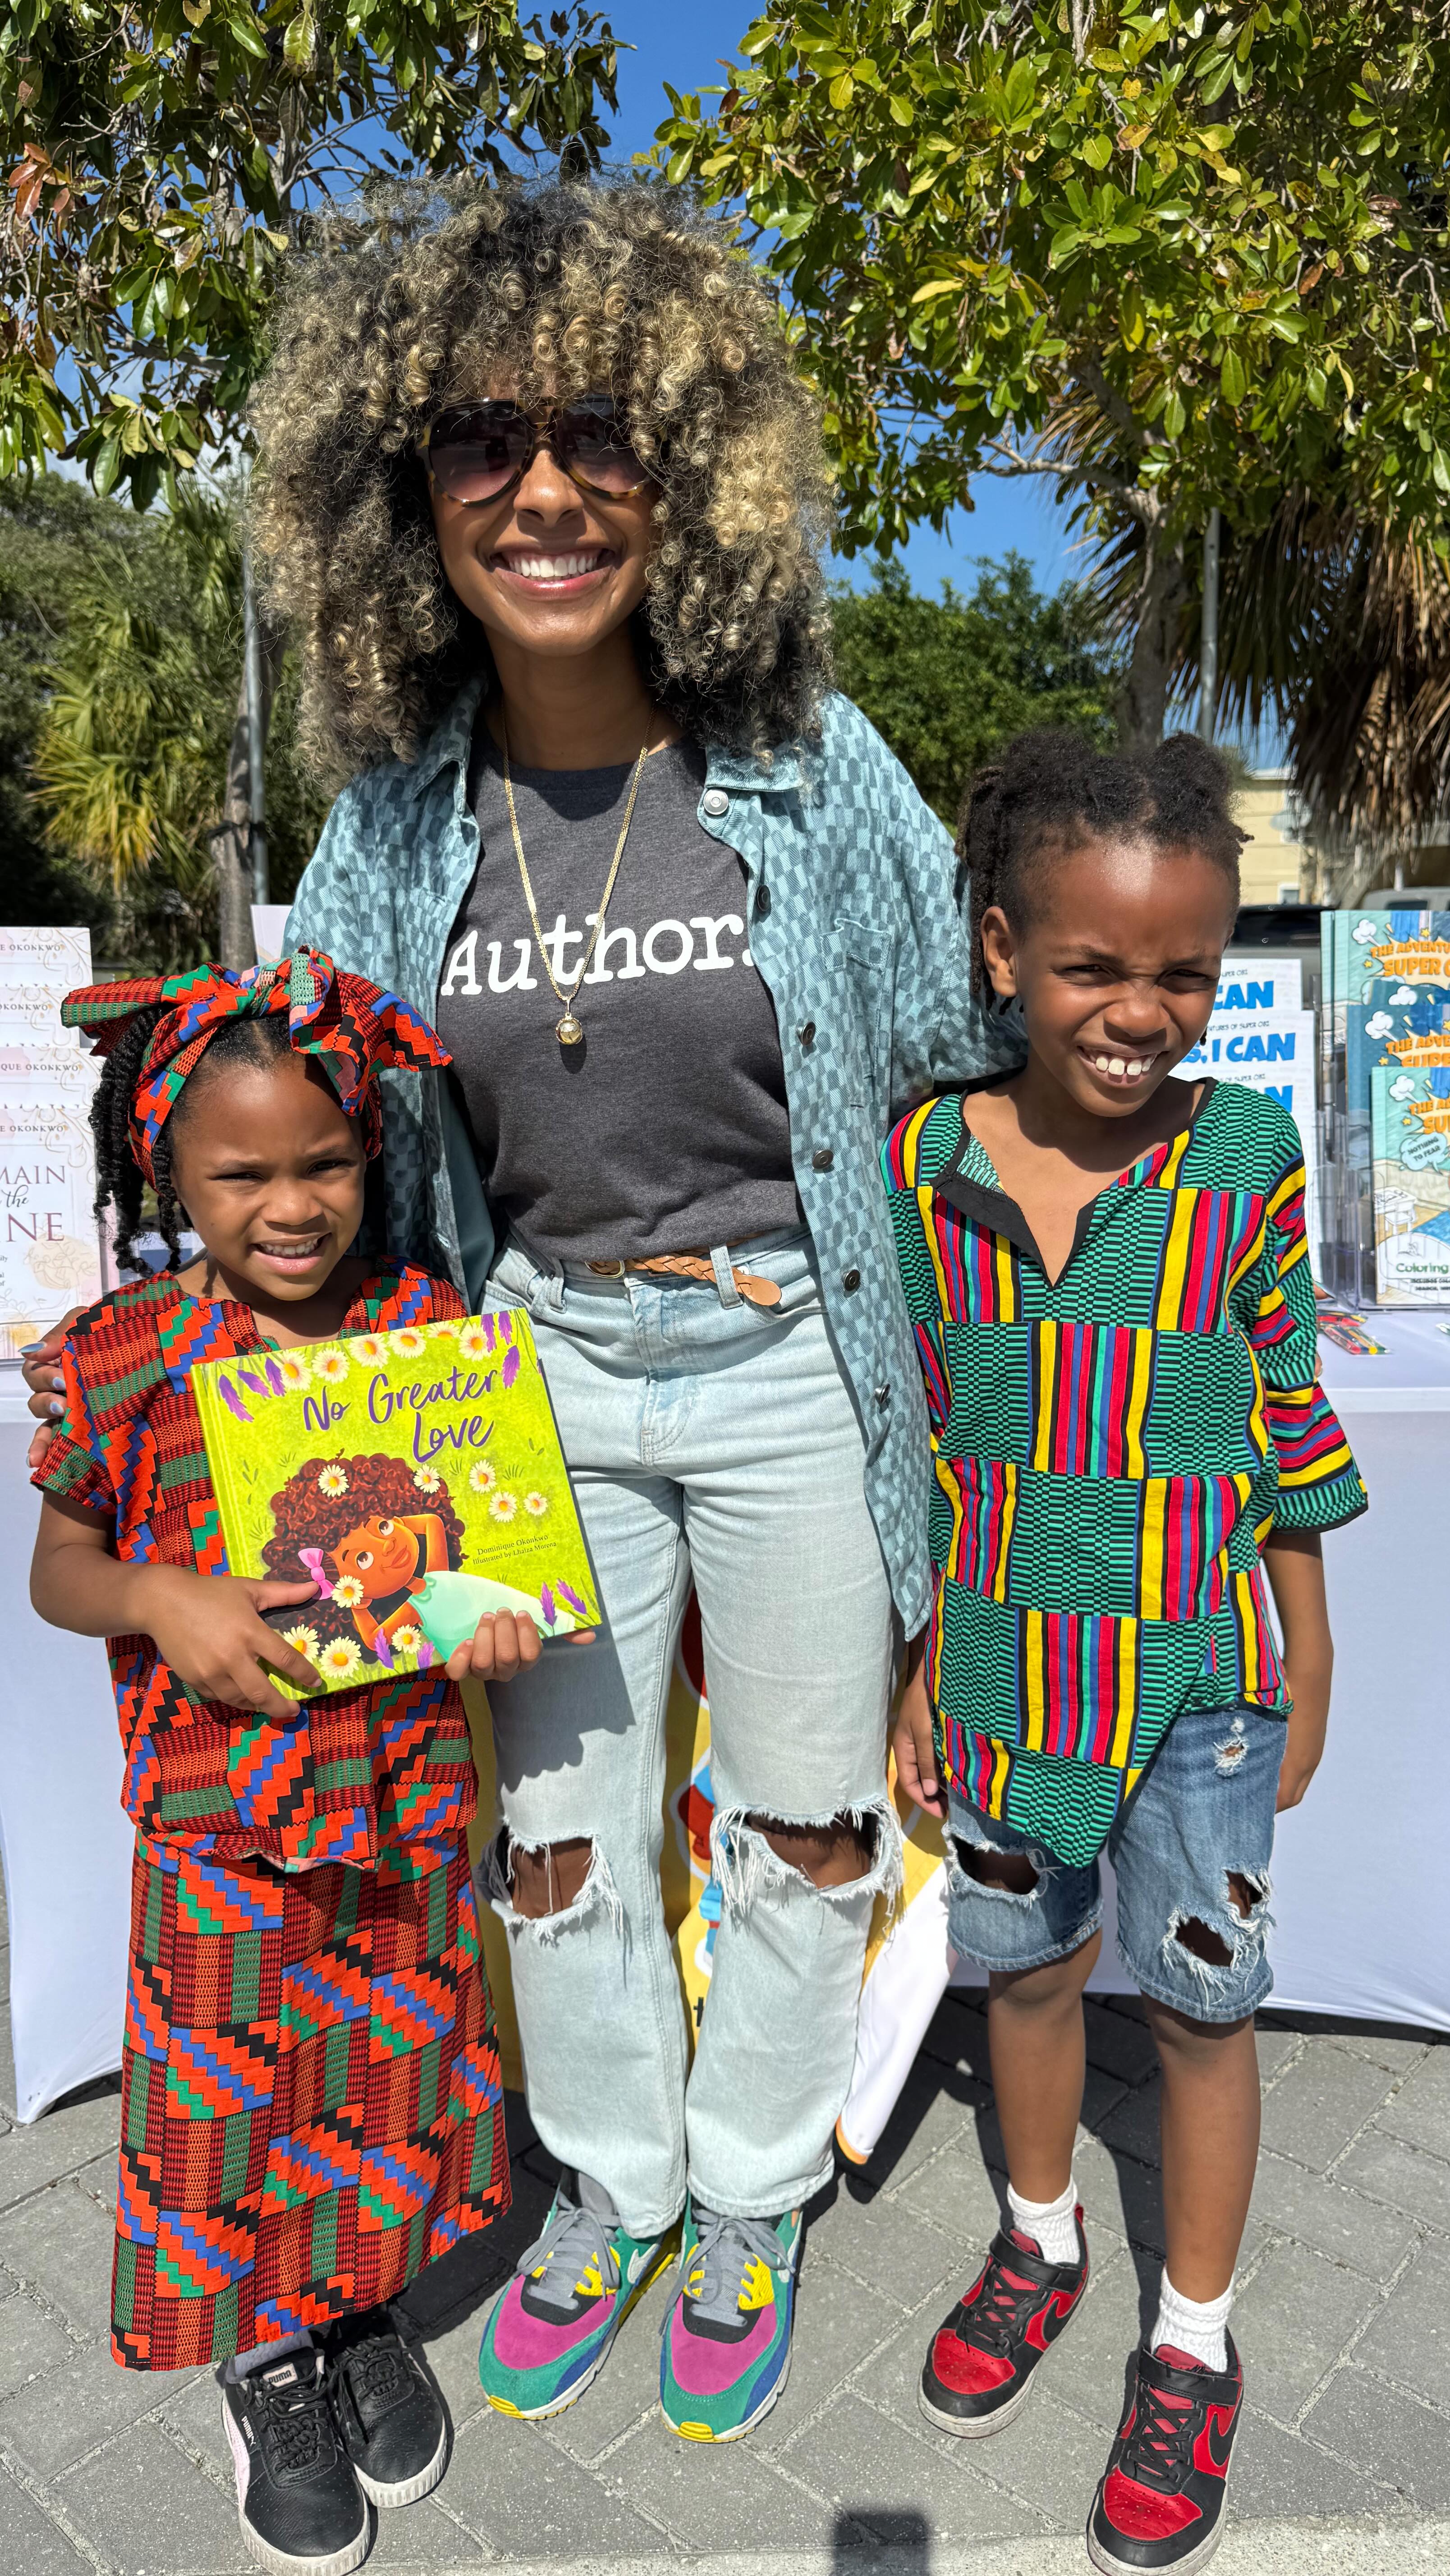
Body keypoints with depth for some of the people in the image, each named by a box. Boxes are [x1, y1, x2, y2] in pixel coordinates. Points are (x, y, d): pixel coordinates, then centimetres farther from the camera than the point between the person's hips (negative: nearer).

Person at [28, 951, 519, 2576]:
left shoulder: (431, 1325, -7)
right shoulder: (126, 1356, -11)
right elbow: (58, 1561, -2)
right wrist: (162, 1602, -22)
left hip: (408, 1797, 2)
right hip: (220, 1815, -1)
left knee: (391, 2080, 20)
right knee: (228, 2098, 15)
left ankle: (364, 2312, 50)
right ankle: (265, 2369, 45)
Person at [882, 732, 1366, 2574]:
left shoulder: (1245, 1153, -11)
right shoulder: (928, 1160, -7)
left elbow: (1289, 1419, -1)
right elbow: (920, 1441, 1)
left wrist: (1307, 1661, 4)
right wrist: (921, 1663, 5)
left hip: (1197, 1660, -1)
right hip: (1004, 1653, 2)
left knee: (1199, 1995, 13)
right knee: (1026, 1962, 20)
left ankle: (1194, 2344, 38)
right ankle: (1041, 2239, 48)